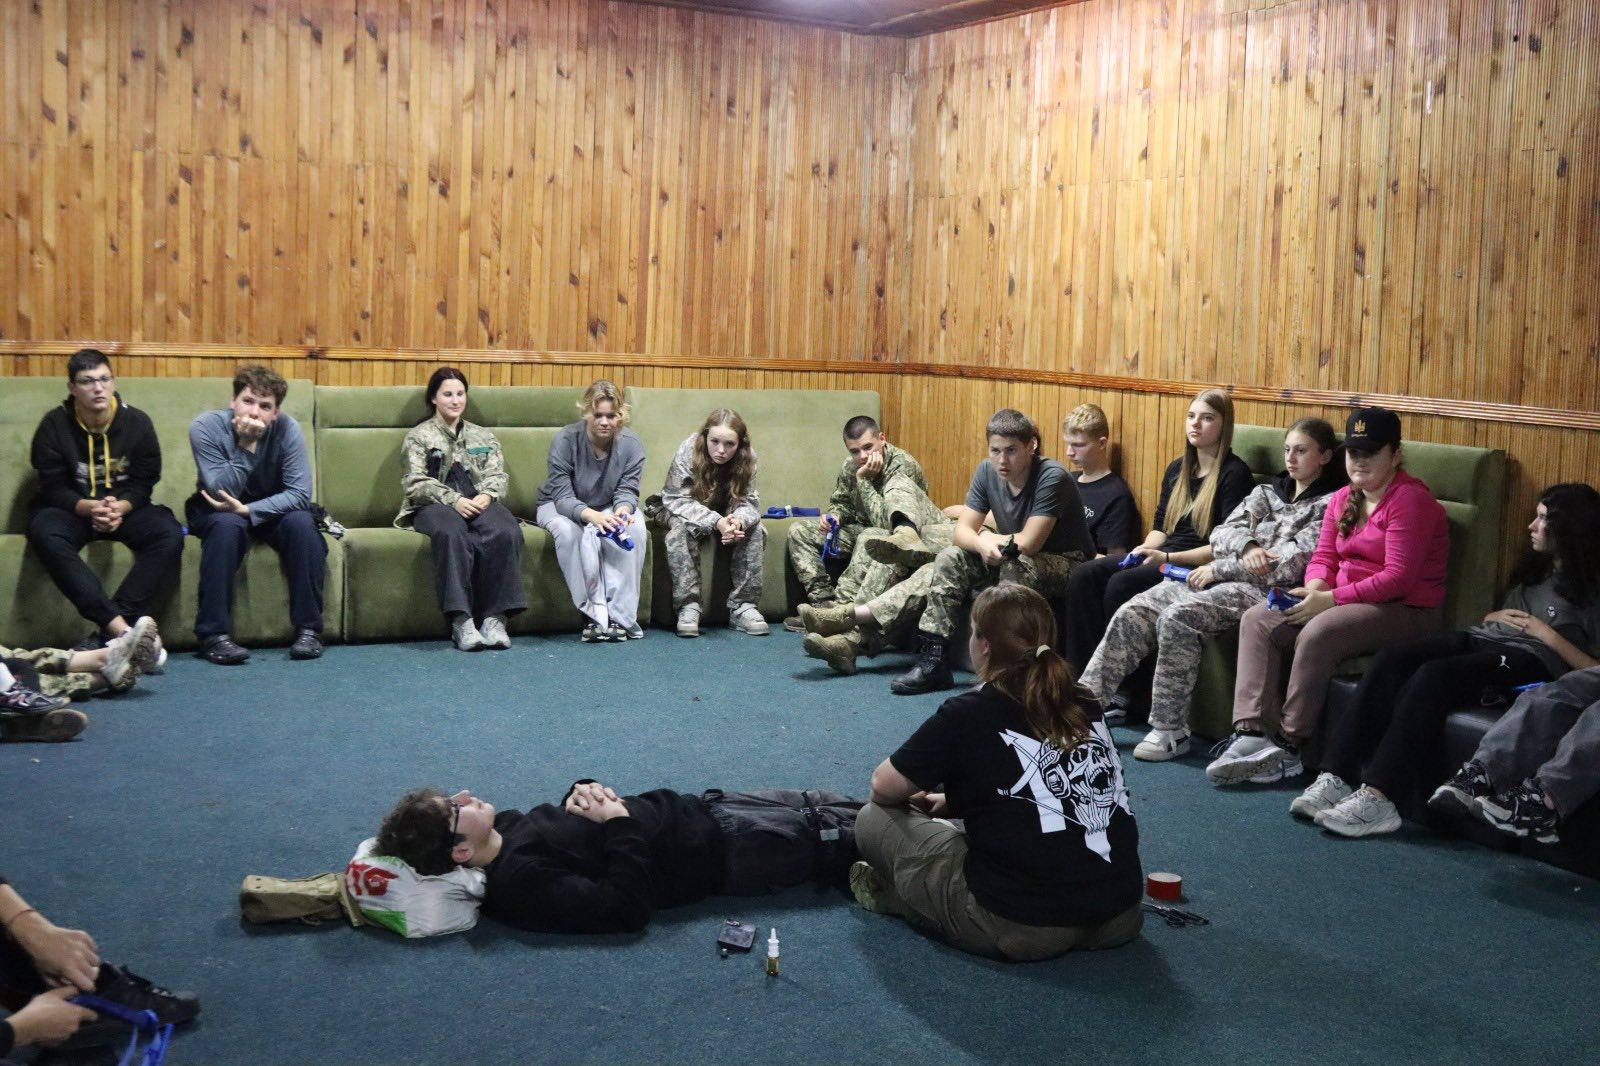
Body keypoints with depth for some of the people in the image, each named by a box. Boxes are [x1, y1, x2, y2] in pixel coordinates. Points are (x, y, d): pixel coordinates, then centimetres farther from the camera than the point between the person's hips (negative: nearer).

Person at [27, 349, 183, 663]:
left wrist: (120, 507, -26)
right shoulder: (54, 424, -7)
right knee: (45, 534, -36)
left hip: (125, 508, 1)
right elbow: (53, 487, -9)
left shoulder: (137, 421, -3)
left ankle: (107, 631, -36)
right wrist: (89, 507, -30)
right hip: (72, 509, -1)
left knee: (170, 535, -29)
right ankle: (120, 626, -47)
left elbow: (144, 483, -3)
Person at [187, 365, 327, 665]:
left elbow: (300, 493, -22)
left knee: (301, 523, -29)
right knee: (227, 525, -34)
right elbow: (221, 494, -27)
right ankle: (213, 634, -28)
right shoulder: (206, 426, -21)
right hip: (218, 512, -1)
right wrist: (246, 445, -36)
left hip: (273, 510, 1)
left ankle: (309, 628, -20)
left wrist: (248, 510, -32)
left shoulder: (287, 429, -19)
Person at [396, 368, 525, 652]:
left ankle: (495, 617, -34)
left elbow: (497, 475, 13)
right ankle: (461, 620, -43)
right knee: (452, 532, -40)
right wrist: (454, 500, -15)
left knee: (507, 531, -33)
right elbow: (416, 482, 1)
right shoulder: (419, 436, 14)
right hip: (435, 505, -3)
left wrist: (486, 495, -12)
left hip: (479, 502, 3)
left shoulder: (484, 437, 26)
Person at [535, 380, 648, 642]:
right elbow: (563, 497, -28)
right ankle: (595, 613, -33)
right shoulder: (565, 439, -24)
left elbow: (627, 491, -14)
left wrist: (622, 511, -40)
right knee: (568, 532, -38)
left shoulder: (631, 443, -15)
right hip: (559, 506, -2)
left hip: (609, 508, 2)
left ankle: (619, 614, -29)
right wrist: (592, 516, -49)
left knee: (635, 528, -31)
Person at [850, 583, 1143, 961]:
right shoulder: (1084, 706, 8)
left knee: (874, 820, 10)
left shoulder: (968, 714, -8)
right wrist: (953, 800, 28)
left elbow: (885, 787, 3)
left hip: (1021, 929, -6)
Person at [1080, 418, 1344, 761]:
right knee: (1132, 613, -15)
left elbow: (1289, 565, -9)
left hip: (1264, 591, -7)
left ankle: (1170, 731, -26)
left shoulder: (1330, 504, 3)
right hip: (1220, 578, 7)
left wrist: (1216, 569, -7)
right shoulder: (1267, 492, 23)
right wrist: (1248, 547, -14)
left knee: (1177, 617, -32)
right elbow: (1221, 534, 10)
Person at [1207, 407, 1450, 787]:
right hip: (1348, 601, 8)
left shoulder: (1409, 499, -12)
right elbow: (1323, 556, 13)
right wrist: (1315, 587, -12)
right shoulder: (1342, 499, 14)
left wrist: (1331, 599, -22)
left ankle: (1288, 748, -23)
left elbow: (1399, 577, -19)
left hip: (1404, 610, -8)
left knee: (1318, 634, -34)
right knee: (1257, 620, -10)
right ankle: (1249, 733, -21)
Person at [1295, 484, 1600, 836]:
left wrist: (1548, 635, -10)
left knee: (1433, 676, -36)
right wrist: (1496, 617, 10)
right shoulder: (1535, 569, 28)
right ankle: (1335, 777, -35)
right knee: (1391, 661, -23)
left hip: (1532, 660, -7)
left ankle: (1376, 797, -44)